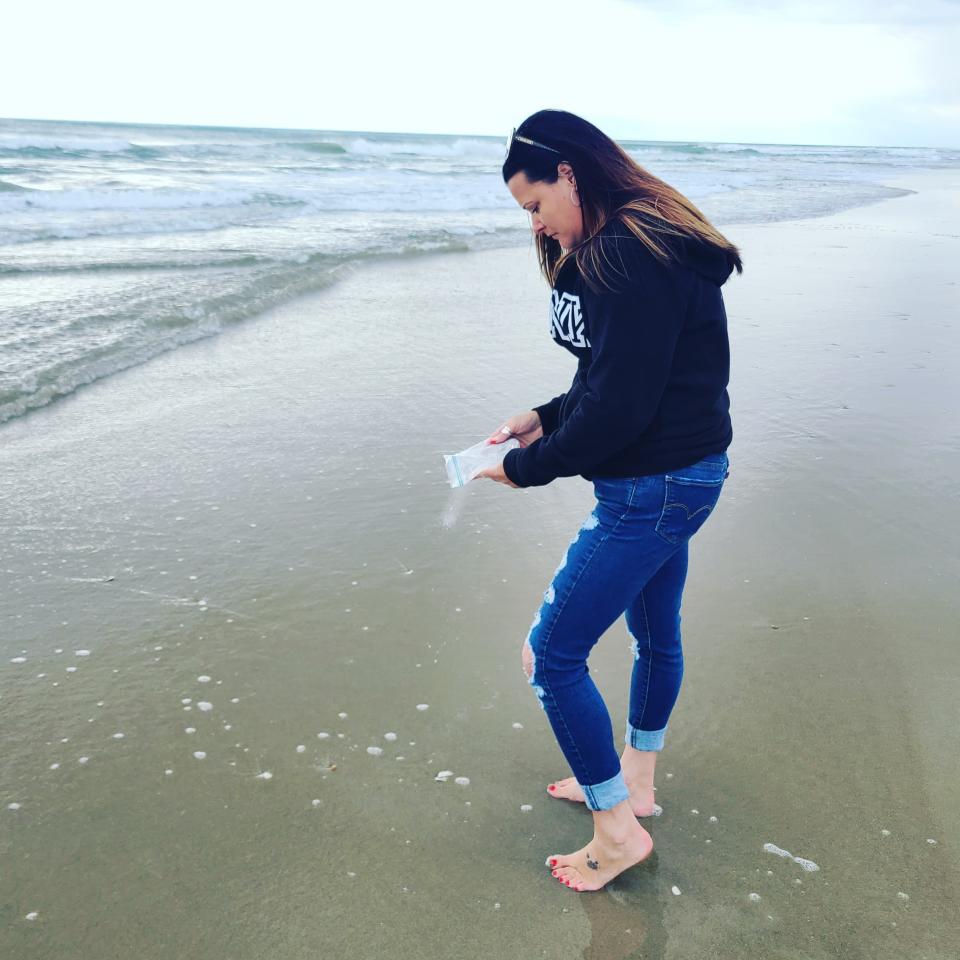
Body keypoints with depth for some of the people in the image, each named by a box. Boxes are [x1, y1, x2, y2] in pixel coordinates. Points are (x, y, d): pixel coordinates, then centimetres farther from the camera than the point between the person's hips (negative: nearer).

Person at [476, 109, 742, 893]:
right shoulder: (639, 244, 10)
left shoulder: (629, 259, -23)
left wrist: (525, 467, -13)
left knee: (551, 654, -1)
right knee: (655, 630, 23)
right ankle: (634, 781, 44)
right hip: (682, 475, 11)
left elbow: (618, 408, -25)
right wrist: (546, 418, 5)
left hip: (655, 488, -11)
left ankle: (618, 829, 16)